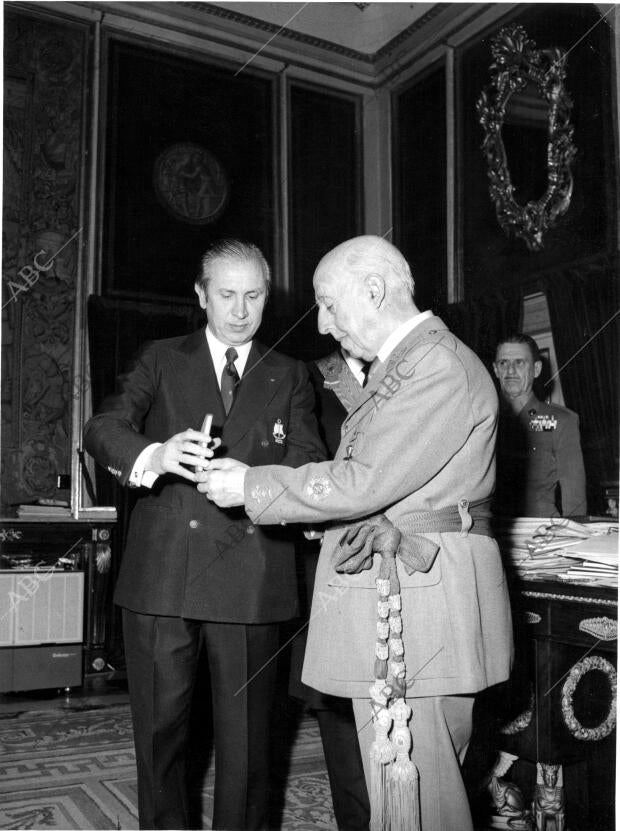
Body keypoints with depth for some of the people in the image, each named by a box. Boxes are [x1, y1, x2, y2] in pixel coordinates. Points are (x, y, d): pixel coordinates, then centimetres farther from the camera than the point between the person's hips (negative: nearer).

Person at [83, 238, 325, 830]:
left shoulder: (289, 377, 13)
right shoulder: (160, 361, 11)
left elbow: (308, 461, 0)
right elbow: (102, 428, -4)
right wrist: (153, 455, -27)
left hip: (248, 581, 0)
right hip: (161, 575, 0)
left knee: (245, 732, 7)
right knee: (158, 726, 10)